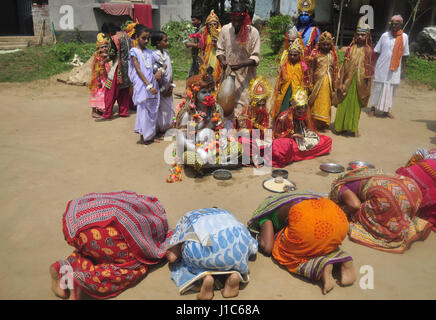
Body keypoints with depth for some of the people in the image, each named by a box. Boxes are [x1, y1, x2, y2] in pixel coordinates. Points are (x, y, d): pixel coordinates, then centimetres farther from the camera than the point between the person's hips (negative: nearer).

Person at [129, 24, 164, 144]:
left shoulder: (149, 52, 13)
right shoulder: (134, 51, -2)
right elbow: (138, 70, -10)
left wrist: (160, 70, -6)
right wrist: (148, 85, -18)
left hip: (152, 85, 5)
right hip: (142, 86, -5)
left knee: (153, 109, 8)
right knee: (144, 109, -2)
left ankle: (151, 135, 19)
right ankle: (143, 136, 10)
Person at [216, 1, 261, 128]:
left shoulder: (253, 32, -8)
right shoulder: (225, 29, 0)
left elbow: (255, 57, -8)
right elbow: (219, 49, 10)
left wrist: (241, 64, -25)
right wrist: (222, 61, -12)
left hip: (246, 76, -3)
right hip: (229, 74, 3)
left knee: (244, 103, -6)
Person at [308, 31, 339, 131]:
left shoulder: (332, 54, 5)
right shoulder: (315, 54, -4)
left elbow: (335, 70, 9)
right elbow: (311, 69, -2)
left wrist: (334, 84, 7)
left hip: (328, 82, 3)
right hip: (318, 81, -3)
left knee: (326, 103, 8)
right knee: (317, 102, 3)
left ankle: (324, 123, 19)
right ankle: (316, 124, 12)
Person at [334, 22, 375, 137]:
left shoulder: (369, 50, 0)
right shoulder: (351, 48, 0)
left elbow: (371, 70, 2)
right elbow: (344, 66, -1)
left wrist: (368, 86, -1)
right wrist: (340, 82, -6)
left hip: (361, 83, 0)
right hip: (348, 81, 0)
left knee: (356, 105, 8)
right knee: (344, 104, 6)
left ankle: (354, 127, 20)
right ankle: (340, 126, 19)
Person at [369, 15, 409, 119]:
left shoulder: (404, 37, 2)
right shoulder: (385, 35, -1)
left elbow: (404, 55, 7)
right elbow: (377, 52, 3)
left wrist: (403, 68, 7)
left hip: (395, 69, 1)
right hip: (382, 67, -1)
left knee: (391, 89, 7)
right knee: (378, 88, 4)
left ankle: (386, 109, 17)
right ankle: (373, 108, 14)